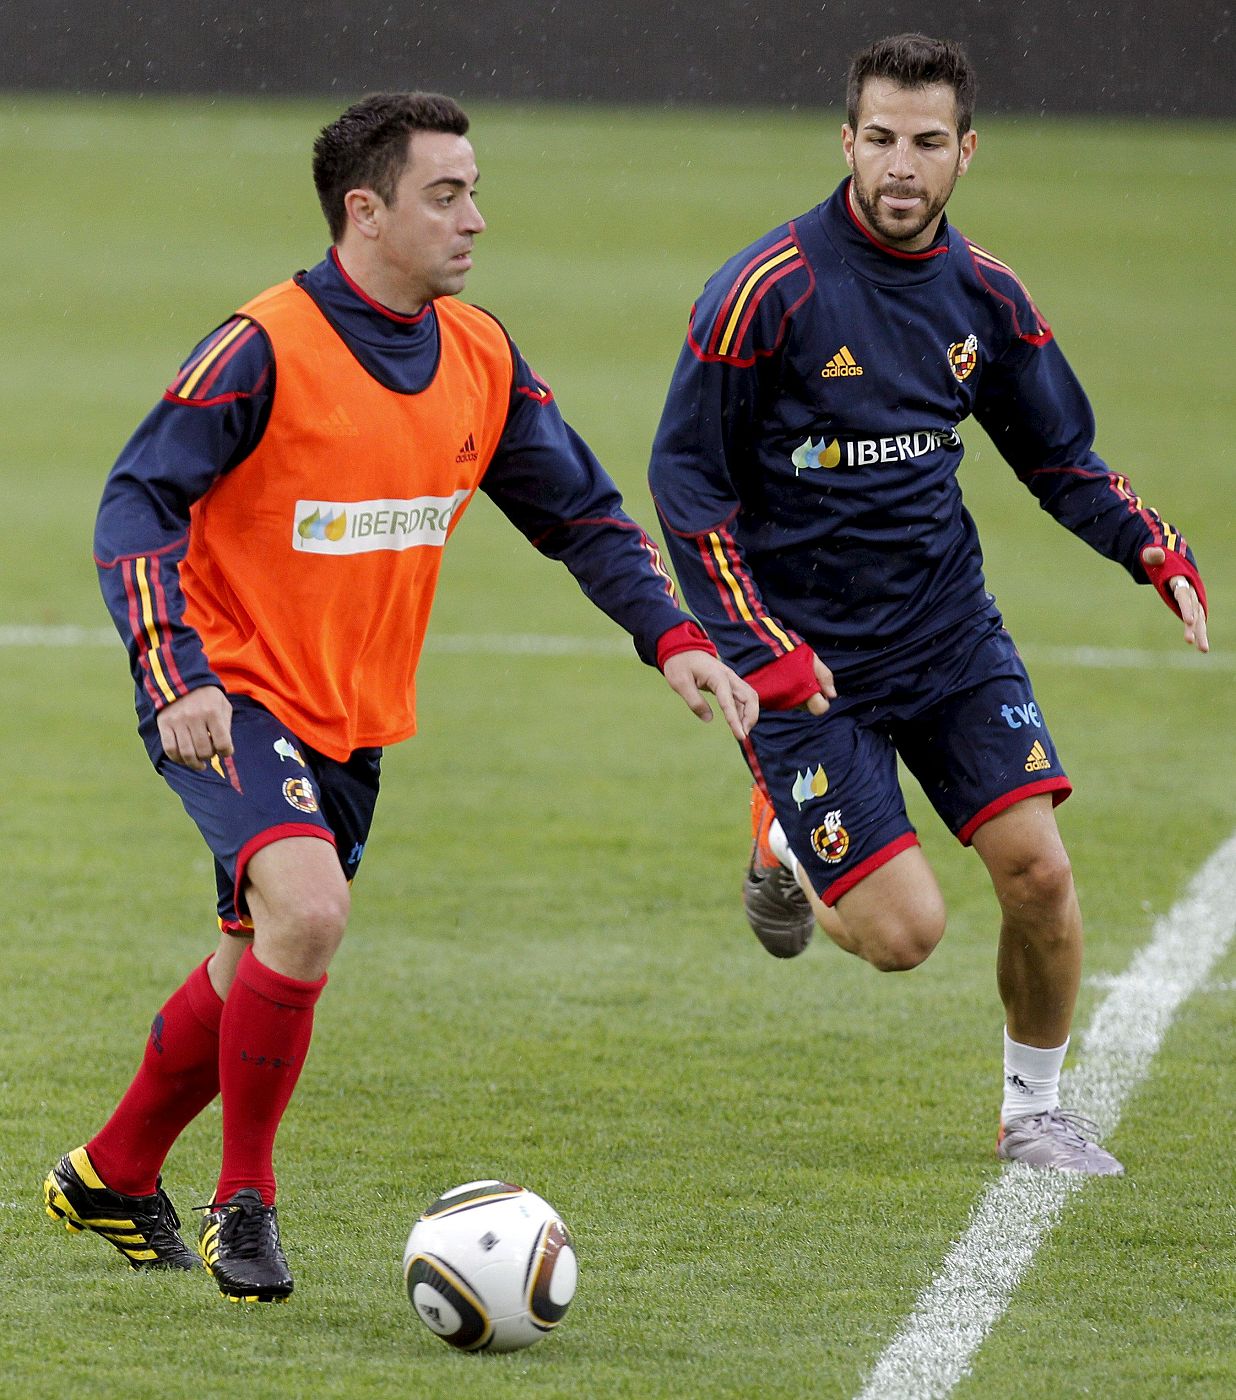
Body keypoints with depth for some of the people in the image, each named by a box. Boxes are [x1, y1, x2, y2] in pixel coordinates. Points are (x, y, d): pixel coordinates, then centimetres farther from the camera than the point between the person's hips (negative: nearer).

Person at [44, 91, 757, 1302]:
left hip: (357, 721, 7)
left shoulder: (482, 358, 2)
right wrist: (177, 681, -31)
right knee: (307, 907, -27)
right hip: (234, 698, -7)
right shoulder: (264, 348, -19)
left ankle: (110, 1178, 35)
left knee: (261, 964, 14)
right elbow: (136, 508, -20)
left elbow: (579, 511, 10)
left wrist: (673, 640, -3)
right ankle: (243, 1203, -11)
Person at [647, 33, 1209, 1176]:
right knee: (905, 932, -12)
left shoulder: (985, 294, 2)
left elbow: (1060, 456, 14)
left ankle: (1034, 1112, 16)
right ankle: (787, 849, 22)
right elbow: (686, 476, -9)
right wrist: (758, 646, -16)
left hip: (951, 636, 5)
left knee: (1038, 870, -8)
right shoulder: (771, 289, -14)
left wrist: (1157, 552, -4)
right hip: (806, 654, -5)